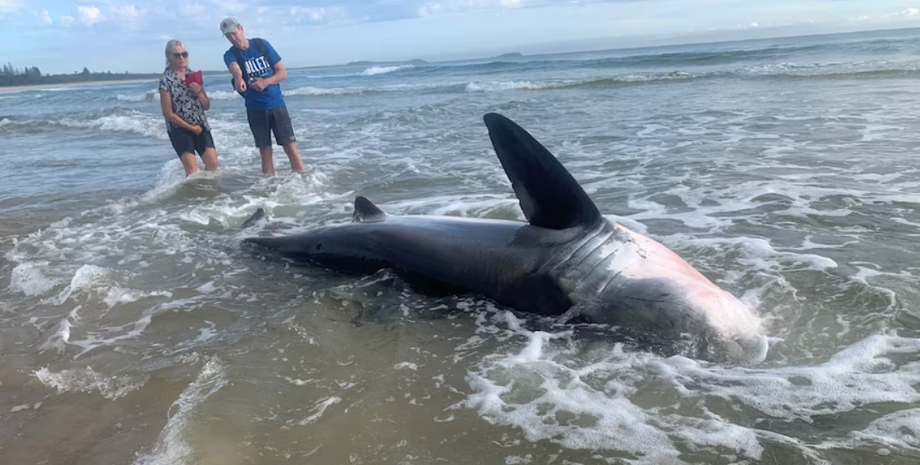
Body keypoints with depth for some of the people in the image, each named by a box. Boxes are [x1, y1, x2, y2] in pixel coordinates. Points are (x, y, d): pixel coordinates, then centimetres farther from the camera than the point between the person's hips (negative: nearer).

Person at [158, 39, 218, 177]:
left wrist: (199, 92, -10)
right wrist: (192, 127, -7)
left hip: (201, 126, 5)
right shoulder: (166, 80, -8)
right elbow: (169, 114, -9)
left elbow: (207, 106, 10)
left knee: (213, 163, -5)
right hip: (180, 129, -5)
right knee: (192, 171, -12)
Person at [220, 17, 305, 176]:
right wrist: (238, 78, -51)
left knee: (291, 149, -4)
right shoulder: (230, 54, -2)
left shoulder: (262, 44, 1)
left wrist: (266, 82, -18)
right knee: (265, 152, 3)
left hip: (277, 105, 0)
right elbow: (235, 69, -27)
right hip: (255, 109, 0)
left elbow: (283, 72, 1)